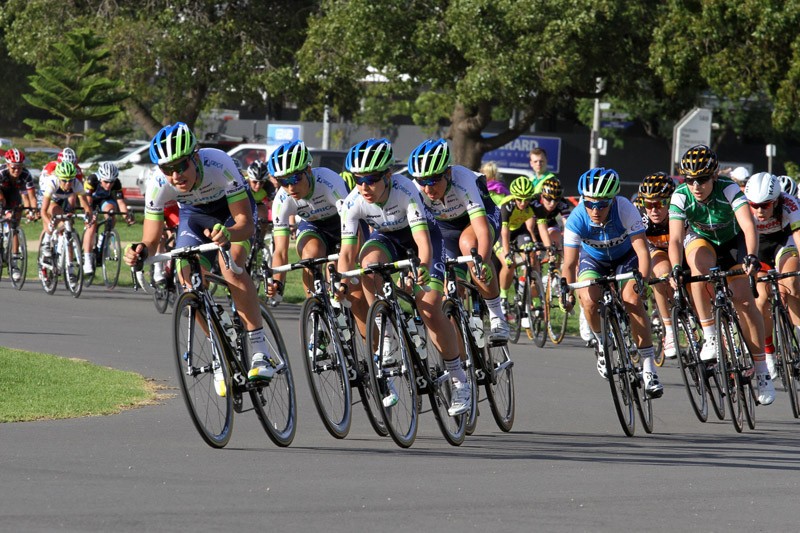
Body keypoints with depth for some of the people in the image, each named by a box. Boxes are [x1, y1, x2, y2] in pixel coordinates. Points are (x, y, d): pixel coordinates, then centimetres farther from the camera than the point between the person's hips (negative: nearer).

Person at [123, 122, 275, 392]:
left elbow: (246, 224, -37)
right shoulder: (158, 186, -30)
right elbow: (151, 241, -22)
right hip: (195, 215, 3)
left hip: (232, 209, -3)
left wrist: (228, 234, -58)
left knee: (230, 268, -29)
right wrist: (140, 251, -45)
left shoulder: (218, 165, -39)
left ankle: (261, 352, -24)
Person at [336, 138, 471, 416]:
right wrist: (343, 282, -41)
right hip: (386, 237, 3)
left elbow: (423, 240, -42)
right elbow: (348, 250, -24)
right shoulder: (353, 203, -26)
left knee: (430, 309, -17)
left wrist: (424, 267, -61)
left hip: (420, 234, -3)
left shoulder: (405, 191, -35)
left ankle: (459, 380, 0)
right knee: (369, 263, -33)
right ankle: (388, 337, -17)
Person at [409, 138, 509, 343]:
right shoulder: (417, 191, -28)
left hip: (483, 214, -5)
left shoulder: (462, 181, -38)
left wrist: (482, 263, -63)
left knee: (468, 244, -36)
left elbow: (482, 230, -48)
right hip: (445, 224, 5)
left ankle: (497, 315, -27)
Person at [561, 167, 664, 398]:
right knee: (589, 300, -25)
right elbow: (570, 263, -28)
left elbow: (642, 250, -35)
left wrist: (642, 282, -46)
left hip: (625, 256, -1)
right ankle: (602, 345, 5)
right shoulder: (577, 219, -32)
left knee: (632, 299, -24)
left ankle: (649, 368, -20)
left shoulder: (625, 209, -35)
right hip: (593, 258, 1)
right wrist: (568, 293, -36)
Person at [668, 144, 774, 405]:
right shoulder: (681, 197, -27)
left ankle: (761, 371, -7)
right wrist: (676, 268, -53)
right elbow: (675, 238, -35)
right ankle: (709, 336, -24)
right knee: (700, 267, -35)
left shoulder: (728, 189, -32)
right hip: (700, 240, 1)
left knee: (744, 301, -16)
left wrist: (751, 257, -60)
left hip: (732, 242, -1)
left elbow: (748, 225, -43)